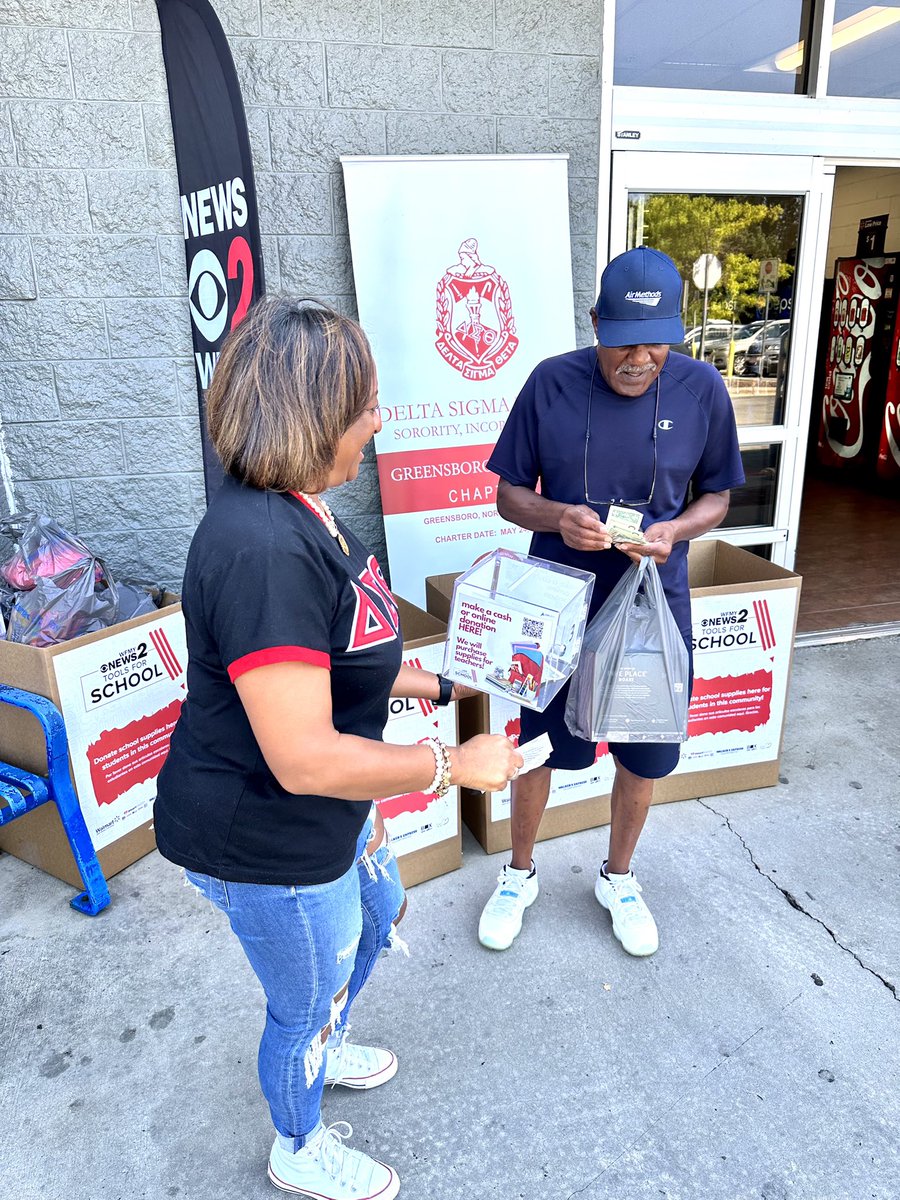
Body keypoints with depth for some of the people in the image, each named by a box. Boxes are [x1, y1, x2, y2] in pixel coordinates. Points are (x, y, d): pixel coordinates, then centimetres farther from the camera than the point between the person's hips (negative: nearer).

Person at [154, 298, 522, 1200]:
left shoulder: (295, 513, 1)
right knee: (308, 1002, 18)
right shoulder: (263, 550, -34)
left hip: (319, 812, 10)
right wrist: (454, 765, -24)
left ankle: (323, 1049, 63)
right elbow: (305, 760, -34)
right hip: (262, 840, -10)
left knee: (377, 913, 32)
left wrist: (418, 680, 9)